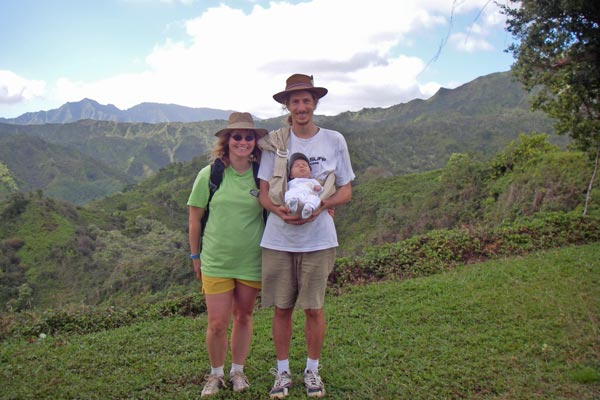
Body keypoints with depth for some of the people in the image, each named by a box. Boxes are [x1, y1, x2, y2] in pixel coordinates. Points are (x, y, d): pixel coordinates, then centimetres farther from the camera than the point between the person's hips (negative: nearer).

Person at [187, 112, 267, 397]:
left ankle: (237, 371, 35)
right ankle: (216, 374, 27)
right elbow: (195, 218, 1)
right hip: (216, 261, -1)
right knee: (217, 323, 0)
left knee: (243, 317, 14)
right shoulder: (209, 175, -6)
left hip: (251, 261, 1)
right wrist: (195, 256, 5)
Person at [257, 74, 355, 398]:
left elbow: (346, 190, 5)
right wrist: (279, 210, -19)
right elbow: (263, 192, 3)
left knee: (314, 308, 7)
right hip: (277, 239, 1)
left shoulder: (334, 140, 2)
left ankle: (312, 370, 29)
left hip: (318, 240, 0)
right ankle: (282, 371, 28)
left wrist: (320, 206, -14)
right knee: (282, 308, 9)